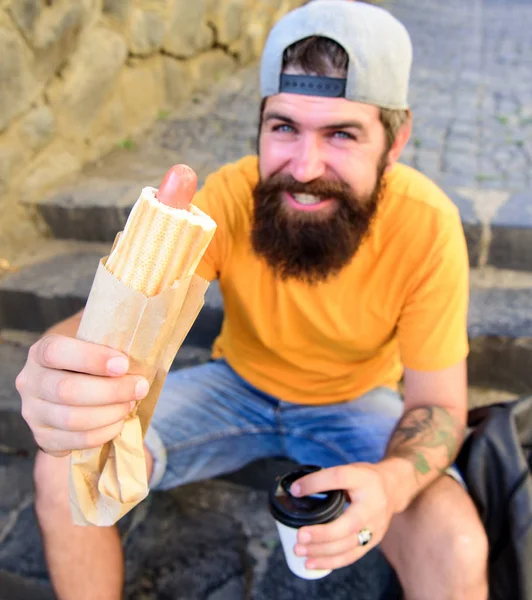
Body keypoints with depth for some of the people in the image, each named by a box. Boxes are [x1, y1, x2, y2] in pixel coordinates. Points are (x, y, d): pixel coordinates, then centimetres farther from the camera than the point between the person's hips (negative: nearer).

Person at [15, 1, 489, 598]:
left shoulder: (425, 224, -25)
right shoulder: (231, 196, -23)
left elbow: (438, 404, -17)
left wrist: (390, 481, -40)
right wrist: (67, 369, -57)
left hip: (357, 401, 0)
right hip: (239, 384, 2)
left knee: (457, 550, -27)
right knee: (63, 471, -13)